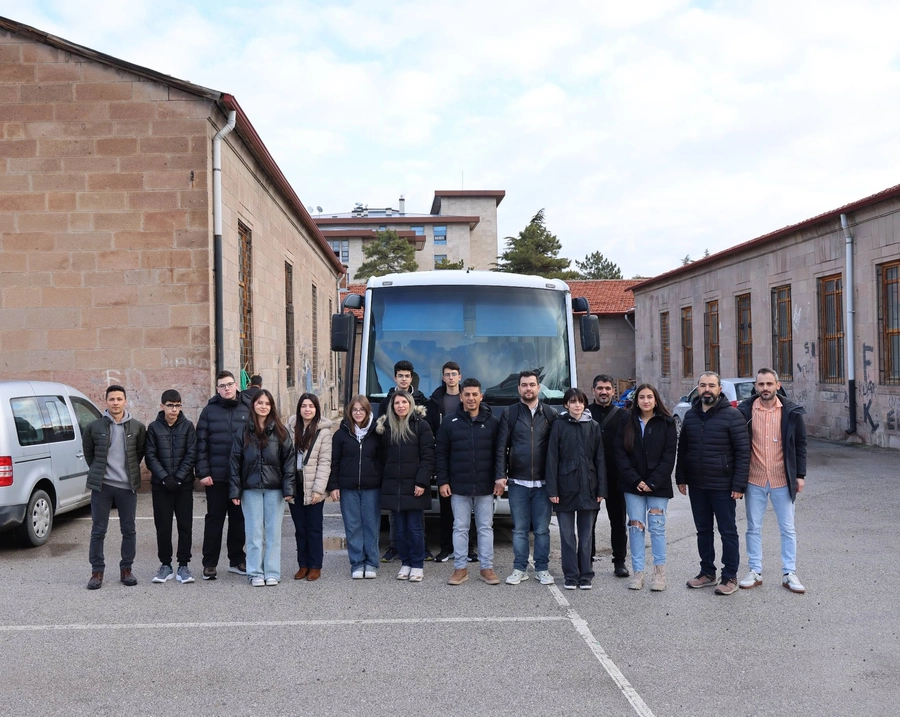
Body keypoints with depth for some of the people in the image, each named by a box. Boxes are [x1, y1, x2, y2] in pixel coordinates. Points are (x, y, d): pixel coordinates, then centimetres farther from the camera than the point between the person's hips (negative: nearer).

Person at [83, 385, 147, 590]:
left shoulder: (137, 427, 1)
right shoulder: (94, 427, -1)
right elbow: (88, 452, 12)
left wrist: (130, 471, 11)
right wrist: (98, 471, 11)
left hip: (128, 486, 1)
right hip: (101, 486, -1)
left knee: (129, 530, 7)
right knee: (98, 531, 3)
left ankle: (126, 569, 19)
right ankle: (97, 571, 13)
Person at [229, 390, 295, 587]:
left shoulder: (280, 432, 3)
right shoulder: (244, 433, 4)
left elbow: (289, 460, 0)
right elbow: (235, 462, 3)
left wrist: (288, 488, -7)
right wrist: (235, 490, -3)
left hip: (274, 489, 0)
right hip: (251, 489, 0)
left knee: (273, 532, 4)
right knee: (254, 533, 3)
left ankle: (272, 572, 11)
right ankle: (255, 573, 10)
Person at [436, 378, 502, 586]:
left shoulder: (492, 422, 1)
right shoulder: (450, 422, 1)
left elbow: (499, 452, 4)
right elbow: (441, 453, 2)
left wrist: (500, 479, -2)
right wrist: (442, 481, -3)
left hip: (485, 486, 0)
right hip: (459, 486, 0)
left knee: (486, 527, 7)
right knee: (460, 528, 6)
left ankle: (487, 568, 15)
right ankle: (460, 568, 15)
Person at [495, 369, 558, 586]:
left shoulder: (551, 414, 5)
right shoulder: (509, 414, 4)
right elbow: (501, 446, 1)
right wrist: (501, 475, -7)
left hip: (543, 482, 0)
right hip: (517, 481, 0)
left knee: (542, 528, 6)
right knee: (519, 529, 6)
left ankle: (542, 568, 16)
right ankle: (519, 568, 15)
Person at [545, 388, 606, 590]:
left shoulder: (593, 426, 5)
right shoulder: (559, 425, 0)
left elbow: (600, 459, 5)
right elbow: (552, 458, -2)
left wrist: (601, 489, -1)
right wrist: (552, 489, -8)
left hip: (588, 487, 1)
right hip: (565, 487, -1)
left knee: (586, 535, 7)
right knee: (567, 534, 5)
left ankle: (585, 576, 16)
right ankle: (570, 576, 13)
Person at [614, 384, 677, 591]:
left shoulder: (666, 423, -1)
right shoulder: (627, 422, 4)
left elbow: (669, 456, -5)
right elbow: (620, 453, -1)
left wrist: (653, 482, -12)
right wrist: (635, 480, -11)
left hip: (658, 486, -2)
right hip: (633, 485, 2)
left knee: (657, 527, 0)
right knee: (636, 527, 2)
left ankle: (659, 572, 10)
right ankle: (637, 572, 8)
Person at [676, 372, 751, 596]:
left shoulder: (731, 415, -9)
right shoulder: (690, 415, 9)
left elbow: (743, 451, -11)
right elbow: (682, 449, 15)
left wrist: (738, 485, -15)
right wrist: (681, 478, 9)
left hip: (722, 486, -5)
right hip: (696, 485, 6)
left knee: (728, 532, 5)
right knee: (703, 531, 14)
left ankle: (730, 577, 14)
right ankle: (707, 573, 26)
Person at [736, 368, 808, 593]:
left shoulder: (791, 411, -4)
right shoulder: (745, 410, -4)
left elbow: (800, 444, 4)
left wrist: (800, 475, 1)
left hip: (782, 480, 0)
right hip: (755, 480, 1)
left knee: (788, 529, 7)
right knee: (754, 528, 10)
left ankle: (789, 574, 18)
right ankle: (755, 572, 21)